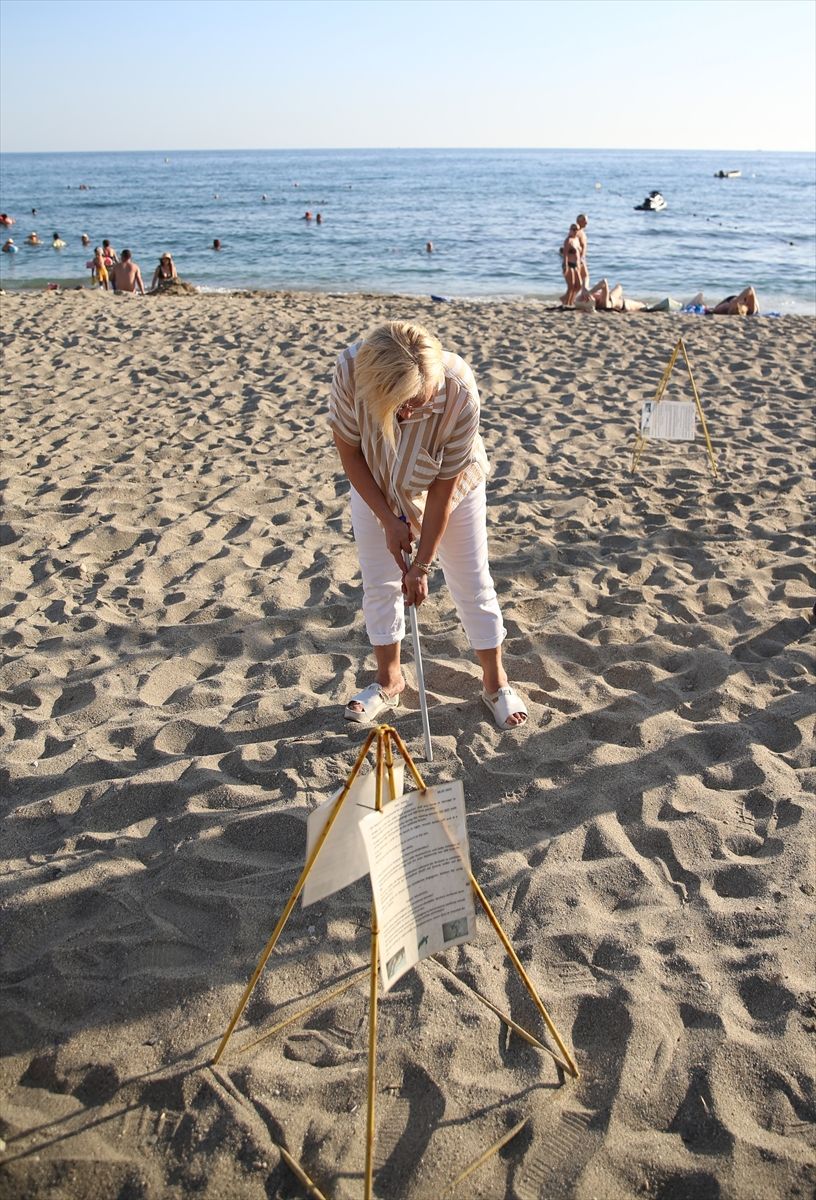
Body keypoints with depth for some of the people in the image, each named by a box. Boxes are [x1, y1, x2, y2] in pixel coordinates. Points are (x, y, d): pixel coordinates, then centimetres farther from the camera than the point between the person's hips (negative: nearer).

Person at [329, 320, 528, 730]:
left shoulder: (459, 393, -39)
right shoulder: (351, 371, -36)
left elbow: (443, 488, -27)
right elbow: (349, 451, -18)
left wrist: (422, 566, -21)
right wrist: (388, 520, -19)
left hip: (448, 483, -2)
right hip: (375, 484, 2)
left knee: (472, 583, 3)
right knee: (378, 582, 7)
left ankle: (496, 682, 22)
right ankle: (389, 680, 27)